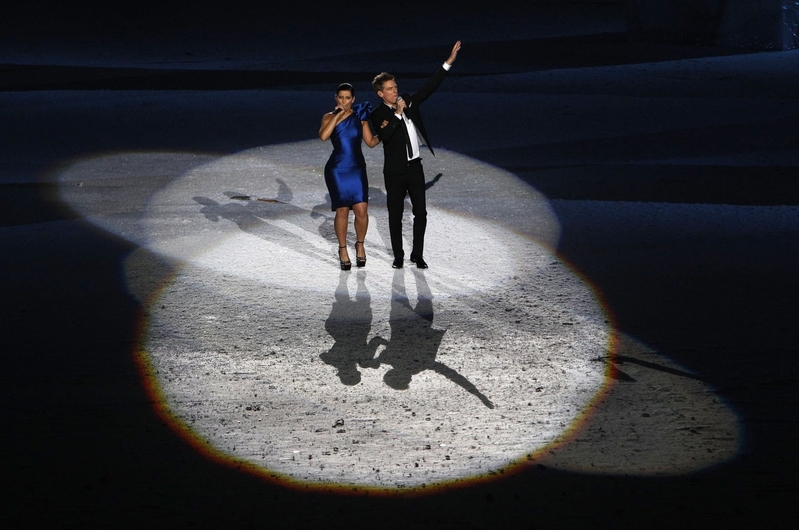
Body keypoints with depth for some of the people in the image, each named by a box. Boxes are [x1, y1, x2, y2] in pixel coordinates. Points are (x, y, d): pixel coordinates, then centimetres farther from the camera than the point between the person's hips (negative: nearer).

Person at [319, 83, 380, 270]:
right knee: (342, 211, -2)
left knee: (361, 210, -7)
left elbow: (371, 142, 9)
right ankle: (343, 250, 14)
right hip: (337, 170, -2)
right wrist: (337, 115, -17)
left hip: (357, 169, 2)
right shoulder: (329, 117, 0)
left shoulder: (359, 116, 6)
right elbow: (323, 136, -20)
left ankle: (360, 245, 17)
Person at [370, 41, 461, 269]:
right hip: (395, 171, -3)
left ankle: (417, 255, 13)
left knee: (420, 212, 3)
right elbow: (384, 136, -23)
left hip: (415, 167, 4)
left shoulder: (408, 101, 5)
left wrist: (448, 63, 1)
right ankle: (398, 256, 13)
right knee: (395, 214, 4)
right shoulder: (378, 115, -7)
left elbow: (429, 88, 5)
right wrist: (398, 114, -24)